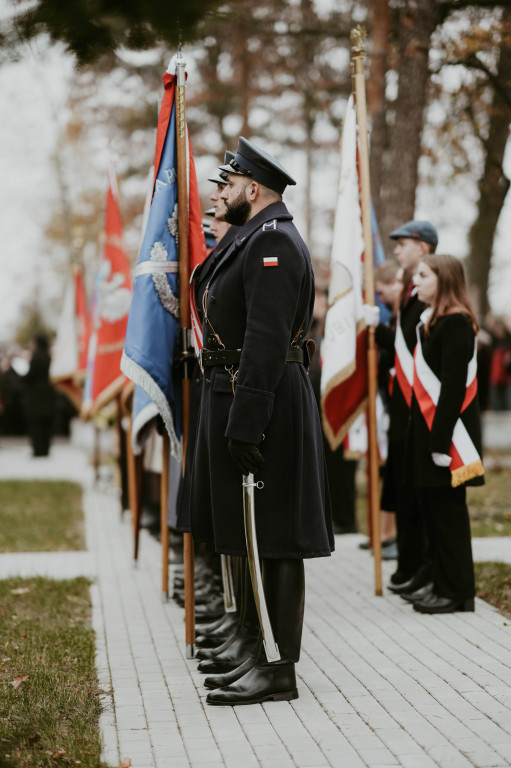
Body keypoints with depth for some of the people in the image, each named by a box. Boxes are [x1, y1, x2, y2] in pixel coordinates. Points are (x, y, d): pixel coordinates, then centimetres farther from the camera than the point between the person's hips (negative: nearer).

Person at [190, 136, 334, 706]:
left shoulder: (272, 241, -14)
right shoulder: (256, 239, 20)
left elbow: (266, 340, -22)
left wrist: (244, 425, -25)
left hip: (261, 405, -11)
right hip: (243, 403, 11)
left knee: (272, 541, -6)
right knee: (257, 538, 14)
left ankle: (278, 671, -1)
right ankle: (266, 653, 23)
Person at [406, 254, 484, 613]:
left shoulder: (455, 324, -15)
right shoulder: (431, 320, 13)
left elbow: (453, 388, -20)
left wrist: (440, 442, -21)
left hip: (448, 433, -9)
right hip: (429, 431, 9)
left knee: (447, 510, -3)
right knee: (433, 508, 13)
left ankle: (457, 592, 5)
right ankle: (442, 583, 22)